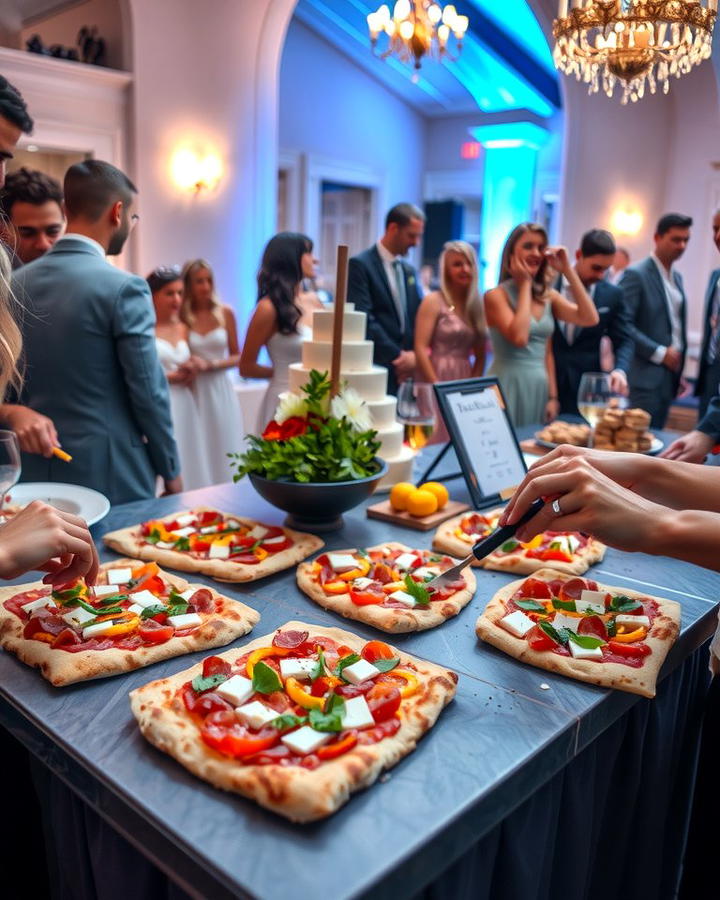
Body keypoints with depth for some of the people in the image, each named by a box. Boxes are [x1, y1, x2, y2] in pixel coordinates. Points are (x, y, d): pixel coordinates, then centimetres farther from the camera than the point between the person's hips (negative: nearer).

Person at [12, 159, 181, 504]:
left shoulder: (16, 283, 4)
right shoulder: (123, 287, -14)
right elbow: (148, 391, -13)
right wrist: (170, 469, -2)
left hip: (35, 469, 6)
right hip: (108, 472, -6)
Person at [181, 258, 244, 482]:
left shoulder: (225, 314, 3)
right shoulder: (180, 318, -3)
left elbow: (237, 357, 7)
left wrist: (213, 364, -9)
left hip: (220, 391, 2)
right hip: (192, 392, -2)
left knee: (224, 455, 6)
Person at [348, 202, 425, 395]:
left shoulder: (409, 270, 17)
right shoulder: (360, 265, -5)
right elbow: (364, 319, -14)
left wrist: (415, 354, -2)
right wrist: (396, 356, -13)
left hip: (406, 369, 6)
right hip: (377, 368, -6)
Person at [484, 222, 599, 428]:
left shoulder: (548, 296, 10)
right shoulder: (496, 295, -7)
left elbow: (590, 319, -2)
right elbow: (519, 337, -23)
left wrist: (567, 271, -2)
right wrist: (524, 284, -14)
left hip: (540, 388, 6)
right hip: (508, 388, -6)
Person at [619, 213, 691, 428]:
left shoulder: (677, 277, 16)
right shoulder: (636, 274, -9)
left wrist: (679, 364, 15)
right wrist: (660, 353, -15)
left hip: (670, 375, 8)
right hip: (644, 376, -8)